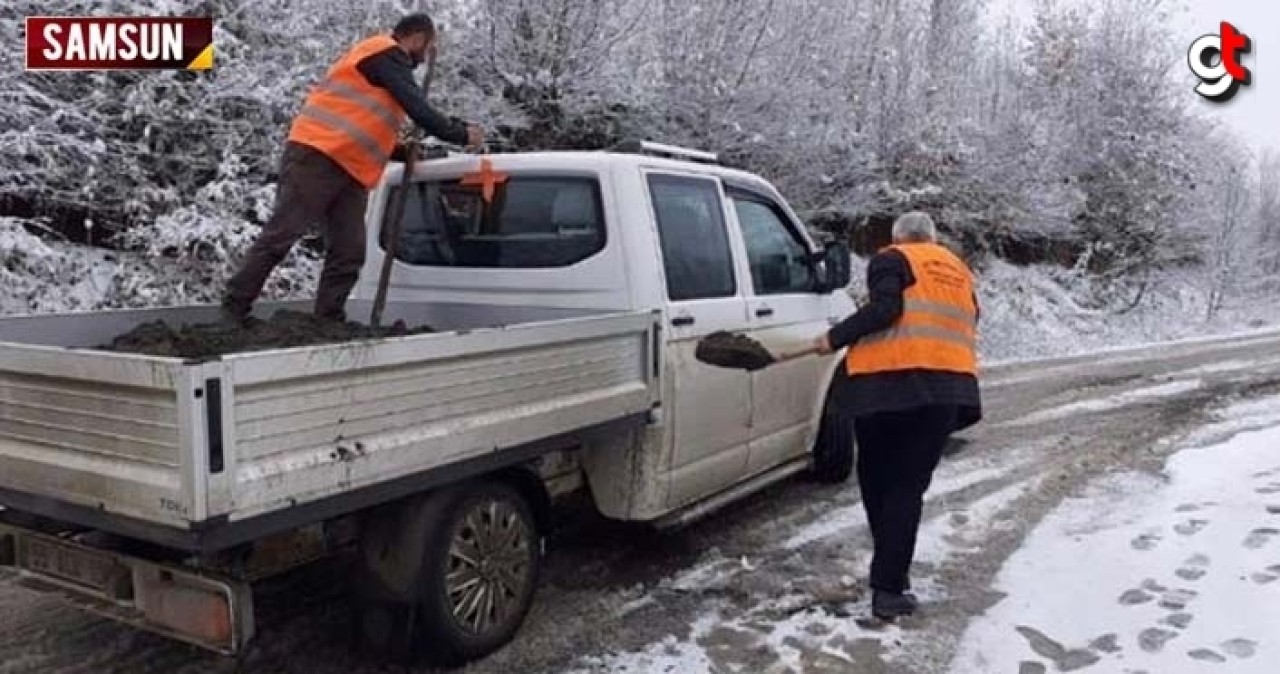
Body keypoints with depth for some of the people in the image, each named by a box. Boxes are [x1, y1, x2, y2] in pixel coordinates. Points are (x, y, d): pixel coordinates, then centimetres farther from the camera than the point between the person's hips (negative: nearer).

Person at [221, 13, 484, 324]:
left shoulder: (383, 62, 27)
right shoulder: (387, 54, -3)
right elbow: (419, 110, -11)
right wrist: (462, 134, 0)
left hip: (349, 170, 10)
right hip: (316, 157, -10)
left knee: (349, 253, -1)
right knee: (280, 236, -8)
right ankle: (232, 311, -3)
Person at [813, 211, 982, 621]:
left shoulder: (892, 260, 7)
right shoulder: (959, 272, 25)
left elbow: (885, 309, -10)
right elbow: (964, 327, 22)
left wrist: (836, 338, -5)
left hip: (889, 381, -4)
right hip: (945, 386, 4)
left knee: (877, 479, 13)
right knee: (908, 487, 4)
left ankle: (890, 572, 22)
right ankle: (888, 588, -1)